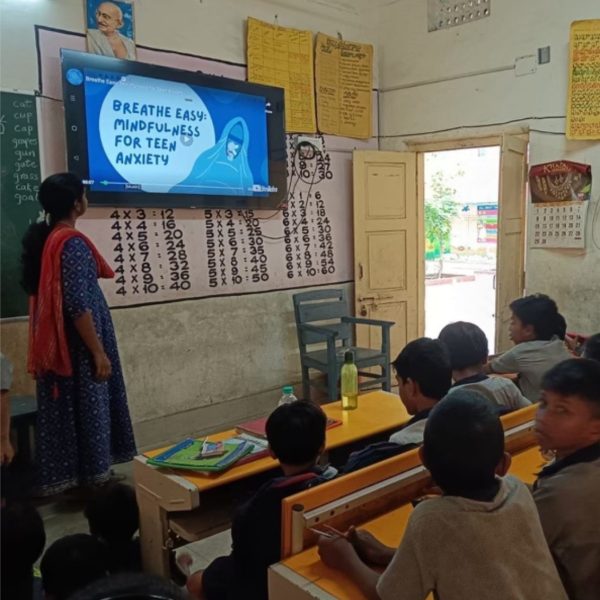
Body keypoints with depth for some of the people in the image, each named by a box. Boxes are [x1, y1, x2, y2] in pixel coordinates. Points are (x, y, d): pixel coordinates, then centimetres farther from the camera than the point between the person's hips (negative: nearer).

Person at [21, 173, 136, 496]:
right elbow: (77, 305, -24)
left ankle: (65, 478, 27)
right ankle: (91, 480, 15)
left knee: (64, 410, 15)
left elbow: (32, 287, 17)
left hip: (55, 344, 9)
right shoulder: (71, 243, -20)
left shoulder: (42, 238, 8)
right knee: (86, 409, 3)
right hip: (77, 345, -9)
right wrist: (99, 352, -20)